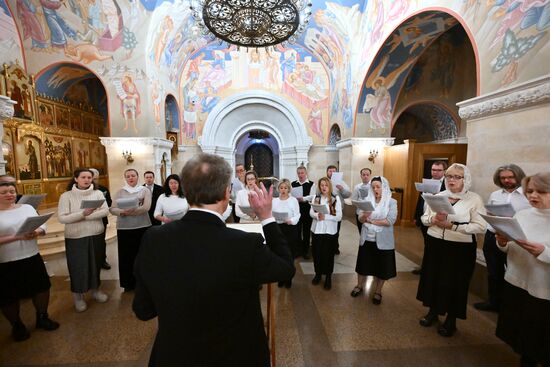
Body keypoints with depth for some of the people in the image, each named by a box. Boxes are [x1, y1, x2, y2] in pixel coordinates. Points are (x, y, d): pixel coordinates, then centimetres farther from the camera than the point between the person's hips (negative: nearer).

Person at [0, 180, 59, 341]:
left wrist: (37, 232, -17)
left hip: (32, 257, 4)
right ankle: (17, 325, 35)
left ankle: (42, 317, 35)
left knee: (41, 287, 13)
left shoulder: (27, 207, 3)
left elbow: (42, 225, 3)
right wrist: (17, 237, -25)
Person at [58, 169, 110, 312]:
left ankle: (95, 290, 34)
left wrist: (85, 216, -19)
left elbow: (105, 211, -10)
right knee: (77, 266, 8)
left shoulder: (98, 193, -1)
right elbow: (62, 218, -14)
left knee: (96, 263, 15)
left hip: (96, 235, 2)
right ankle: (78, 296, 27)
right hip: (75, 237, -2)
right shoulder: (66, 196, -6)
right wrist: (83, 214, -27)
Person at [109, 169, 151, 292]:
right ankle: (128, 283, 22)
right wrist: (122, 212, -20)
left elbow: (146, 207, -11)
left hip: (142, 226, -2)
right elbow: (113, 209, 1)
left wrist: (128, 212, -22)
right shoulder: (120, 192, 9)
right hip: (124, 228, 2)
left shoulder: (145, 190, 2)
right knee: (126, 255, 6)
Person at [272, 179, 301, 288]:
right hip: (278, 228, 2)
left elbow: (297, 215, -4)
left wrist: (291, 220, -23)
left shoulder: (293, 200, -1)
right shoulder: (274, 200, 8)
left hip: (290, 229, -2)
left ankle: (288, 279, 23)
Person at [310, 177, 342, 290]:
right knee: (316, 253, 10)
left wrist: (325, 217, -21)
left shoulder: (336, 198, -5)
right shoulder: (316, 198, 5)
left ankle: (328, 277, 24)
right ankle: (318, 274, 31)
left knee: (328, 254, 6)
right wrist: (317, 216, -22)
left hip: (330, 231, -2)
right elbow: (311, 212, -1)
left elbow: (339, 217, -10)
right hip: (317, 229, 3)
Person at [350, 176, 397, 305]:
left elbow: (390, 221, -17)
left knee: (382, 267, 9)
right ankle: (359, 285, 34)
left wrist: (371, 221, -14)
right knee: (364, 263, 14)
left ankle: (378, 291, 28)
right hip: (367, 238, 2)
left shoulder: (391, 202, -6)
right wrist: (364, 215, -25)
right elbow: (360, 219, -3)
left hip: (383, 240, -2)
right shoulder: (367, 200, 2)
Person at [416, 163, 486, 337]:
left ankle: (451, 320, 30)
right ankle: (433, 311, 35)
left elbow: (480, 226, -14)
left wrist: (452, 226, -20)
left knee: (455, 283, 8)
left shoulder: (474, 199, -7)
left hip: (460, 248, -4)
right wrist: (434, 219, -14)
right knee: (432, 278, 13)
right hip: (435, 244, 4)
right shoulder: (438, 196, 5)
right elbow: (424, 218, 8)